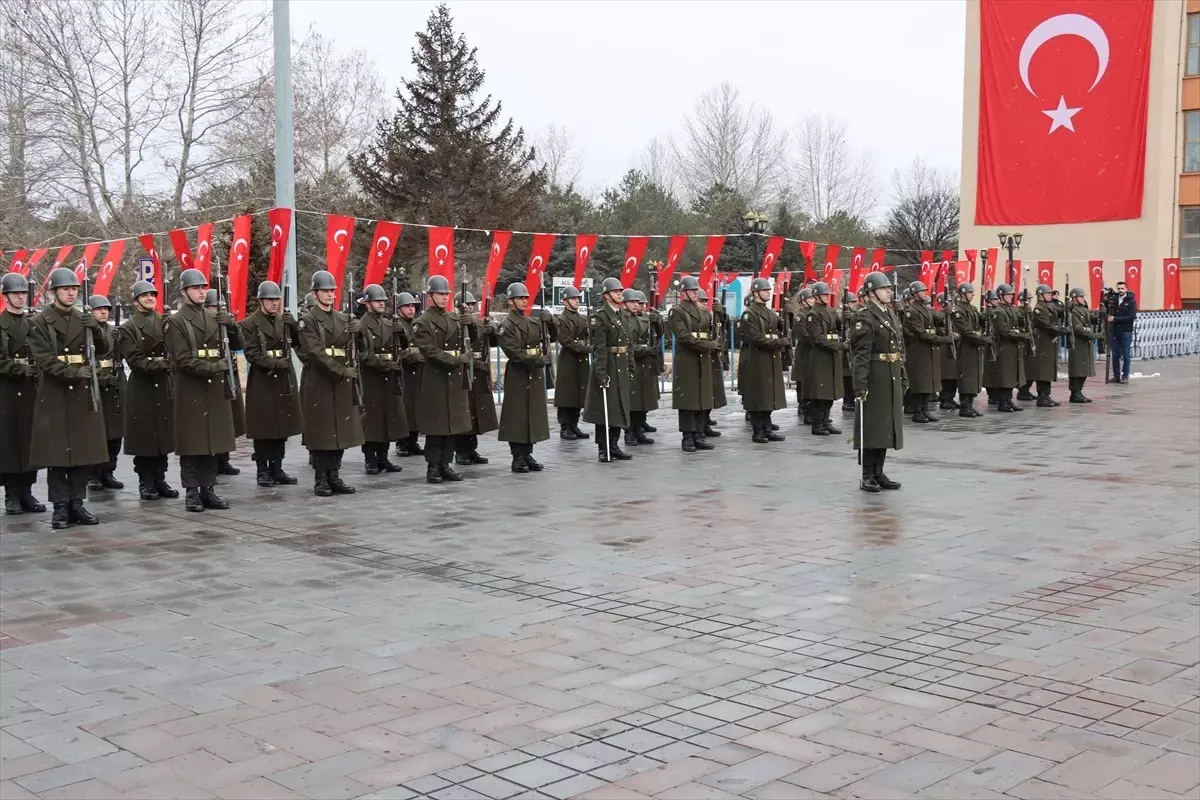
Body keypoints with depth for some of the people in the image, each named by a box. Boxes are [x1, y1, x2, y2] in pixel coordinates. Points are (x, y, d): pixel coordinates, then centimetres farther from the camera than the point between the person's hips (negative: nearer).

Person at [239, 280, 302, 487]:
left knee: (282, 427, 8)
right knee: (263, 429, 0)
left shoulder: (286, 319, 11)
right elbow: (252, 354, -10)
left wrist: (294, 325, -10)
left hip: (285, 380, 5)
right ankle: (262, 470, 9)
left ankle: (277, 469, 16)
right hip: (261, 381, -5)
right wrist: (276, 363, -18)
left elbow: (300, 344, 5)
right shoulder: (249, 324, -4)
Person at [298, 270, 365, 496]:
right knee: (321, 431, -3)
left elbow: (351, 351, 15)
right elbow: (316, 352, -15)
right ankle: (320, 479, 4)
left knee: (342, 430, 6)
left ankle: (334, 476, 14)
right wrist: (342, 370, -19)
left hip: (342, 382, 6)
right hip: (318, 381, -6)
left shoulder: (344, 318, 14)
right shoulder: (308, 320, -5)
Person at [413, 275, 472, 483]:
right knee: (436, 425, -3)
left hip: (456, 378, 6)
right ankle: (433, 467, 5)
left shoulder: (455, 319, 16)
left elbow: (465, 348, 17)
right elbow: (431, 352, -14)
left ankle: (445, 464, 15)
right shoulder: (422, 323, -5)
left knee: (454, 423, 7)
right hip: (435, 378, -6)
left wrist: (465, 360, -1)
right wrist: (456, 360, -16)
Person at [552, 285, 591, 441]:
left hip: (582, 361, 6)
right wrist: (587, 348, -16)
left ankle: (574, 426, 16)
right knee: (566, 396, -3)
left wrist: (589, 346, -10)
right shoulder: (561, 320, -6)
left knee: (579, 395, 8)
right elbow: (567, 342, -13)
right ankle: (565, 428, 3)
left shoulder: (583, 319, 15)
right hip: (568, 361, -6)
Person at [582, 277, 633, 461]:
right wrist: (601, 373, -22)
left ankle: (614, 445, 19)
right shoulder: (600, 316, -10)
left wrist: (631, 369, 13)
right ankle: (604, 449, 4)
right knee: (604, 409, -2)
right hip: (607, 368, -8)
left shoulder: (622, 315, 13)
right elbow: (599, 348, -17)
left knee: (620, 408, 11)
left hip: (622, 369, 8)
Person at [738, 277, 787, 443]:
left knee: (769, 395, 9)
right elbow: (755, 338, -17)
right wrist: (778, 343, -16)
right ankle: (757, 431, 3)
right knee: (756, 397, -3)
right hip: (755, 361, -8)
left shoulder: (771, 313, 17)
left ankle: (767, 429, 16)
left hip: (771, 360, 8)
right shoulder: (749, 314, -9)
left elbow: (778, 333, 21)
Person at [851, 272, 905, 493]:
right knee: (871, 426, -3)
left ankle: (878, 473, 19)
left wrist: (903, 377, 16)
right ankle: (867, 476, 4)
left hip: (892, 378, 9)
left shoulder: (890, 314, 15)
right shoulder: (865, 317, -12)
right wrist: (860, 385, -24)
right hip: (875, 377, -9)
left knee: (887, 424, 11)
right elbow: (861, 355, -19)